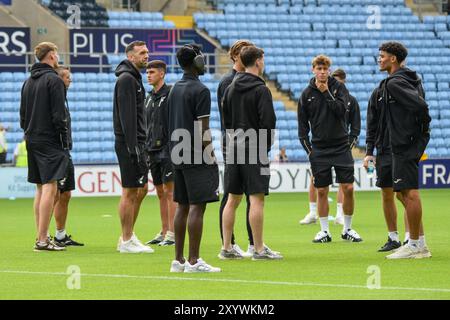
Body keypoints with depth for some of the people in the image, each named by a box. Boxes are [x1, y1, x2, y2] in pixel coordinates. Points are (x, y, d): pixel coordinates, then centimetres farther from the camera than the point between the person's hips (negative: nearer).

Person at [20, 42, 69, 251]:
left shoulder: (28, 82, 16)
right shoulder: (53, 80, -9)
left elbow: (23, 115, 18)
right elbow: (59, 115, -14)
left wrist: (29, 133, 20)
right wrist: (64, 142, -10)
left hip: (32, 141, 9)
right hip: (50, 142, -8)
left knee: (41, 189, 12)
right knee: (49, 188, -10)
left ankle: (41, 236, 12)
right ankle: (42, 240, -15)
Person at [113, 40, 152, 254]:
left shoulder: (134, 78, 19)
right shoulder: (126, 79, -13)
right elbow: (126, 115, -20)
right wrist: (133, 146, -23)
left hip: (137, 142, 10)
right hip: (129, 142, -10)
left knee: (142, 189, 13)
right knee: (130, 192, -6)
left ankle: (128, 236, 19)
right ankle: (127, 242, -2)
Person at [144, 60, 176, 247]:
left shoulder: (170, 94, -8)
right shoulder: (149, 98, 17)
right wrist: (146, 150, 16)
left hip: (167, 150, -8)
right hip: (153, 152, 8)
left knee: (169, 191, -7)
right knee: (160, 193, 10)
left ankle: (172, 233, -7)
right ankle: (164, 232, 14)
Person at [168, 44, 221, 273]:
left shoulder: (174, 89, 13)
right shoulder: (200, 90, -12)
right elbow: (203, 129, -16)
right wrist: (211, 157, -12)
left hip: (178, 156, 9)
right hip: (197, 158, -9)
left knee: (182, 206, 10)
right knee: (197, 207, -7)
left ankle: (178, 260, 11)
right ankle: (193, 261, -9)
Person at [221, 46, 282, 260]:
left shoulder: (231, 88, 12)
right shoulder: (260, 89, -10)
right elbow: (268, 121, -15)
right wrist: (266, 146, -2)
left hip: (233, 150, 7)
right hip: (254, 151, -7)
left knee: (232, 200, 9)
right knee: (256, 198, -6)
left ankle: (227, 248, 10)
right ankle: (259, 249, -7)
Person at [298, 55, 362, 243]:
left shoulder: (338, 87, 0)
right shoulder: (307, 94, 3)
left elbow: (341, 110, -14)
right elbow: (302, 124, 6)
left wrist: (326, 92, -14)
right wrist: (308, 148, -1)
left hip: (341, 146, -1)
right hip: (319, 148, 1)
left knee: (348, 188, -4)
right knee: (321, 191, 2)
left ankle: (347, 229, 8)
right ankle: (324, 231, 10)